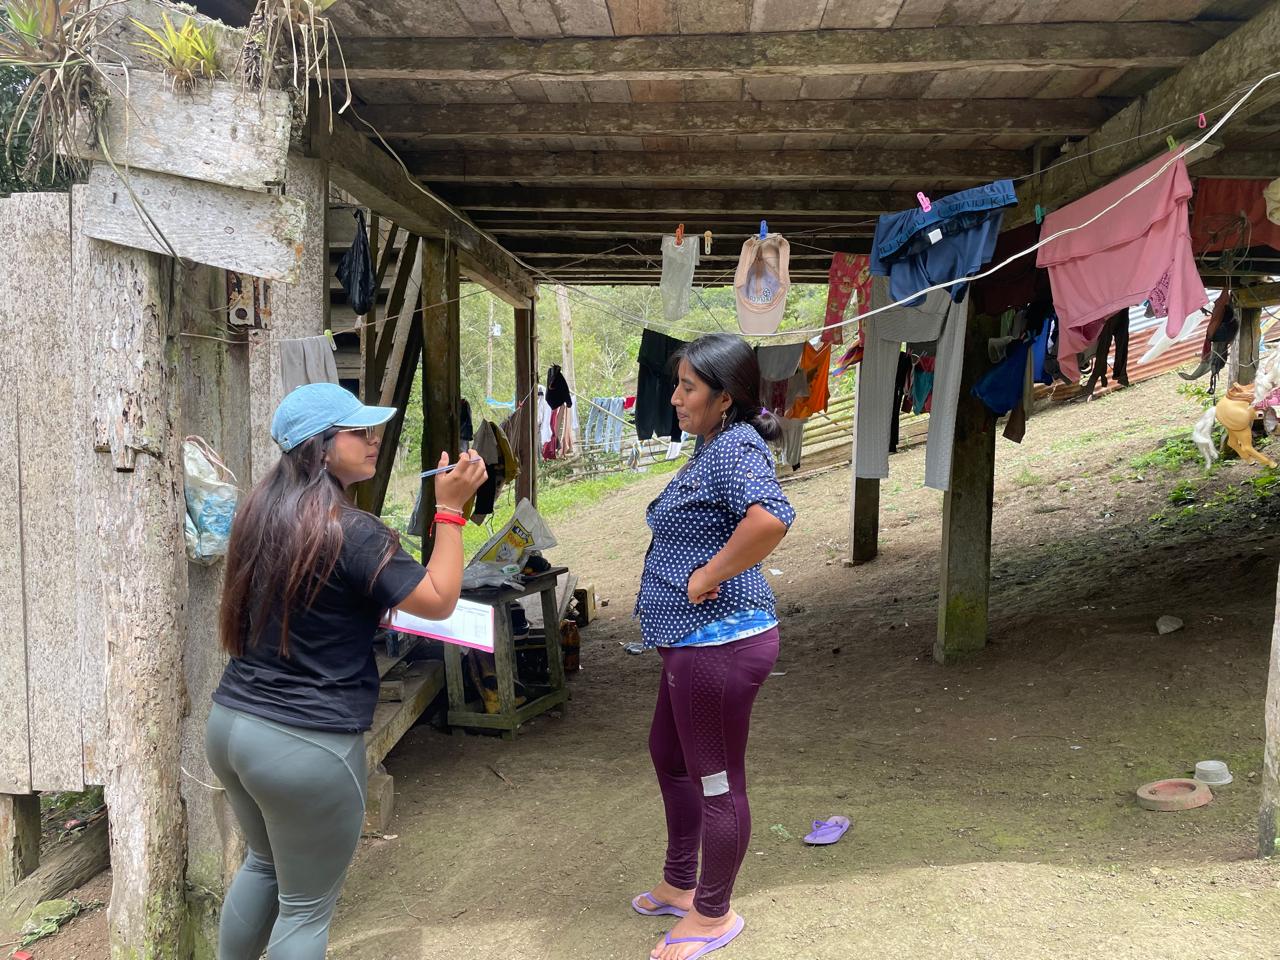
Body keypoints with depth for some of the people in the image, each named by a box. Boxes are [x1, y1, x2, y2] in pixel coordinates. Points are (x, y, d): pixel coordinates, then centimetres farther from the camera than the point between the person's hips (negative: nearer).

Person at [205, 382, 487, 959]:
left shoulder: (261, 511, 3)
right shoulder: (351, 532, -21)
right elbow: (439, 601, -14)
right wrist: (451, 508, -11)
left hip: (230, 721, 8)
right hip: (306, 746, -8)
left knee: (263, 863, 31)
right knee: (306, 907, 12)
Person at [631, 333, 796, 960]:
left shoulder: (734, 447, -20)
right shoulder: (715, 445, 12)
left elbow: (770, 518, -39)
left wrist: (708, 575, -27)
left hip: (717, 644, -11)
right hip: (696, 640, 11)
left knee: (717, 780, 6)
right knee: (668, 754, 24)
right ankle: (679, 885, 43)